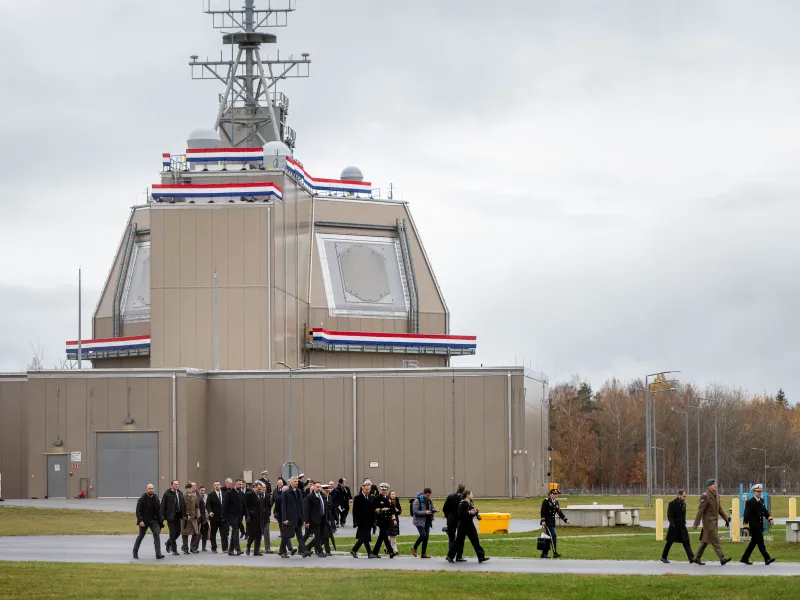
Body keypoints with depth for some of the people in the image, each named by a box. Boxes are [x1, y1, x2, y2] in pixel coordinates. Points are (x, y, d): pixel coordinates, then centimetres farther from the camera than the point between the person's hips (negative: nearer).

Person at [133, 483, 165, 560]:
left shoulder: (156, 499, 2)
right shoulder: (142, 499, -11)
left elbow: (159, 510, 9)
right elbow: (138, 511, -12)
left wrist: (160, 520, 4)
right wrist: (140, 520, -23)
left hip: (154, 520, 3)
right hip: (144, 521, -3)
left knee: (157, 534, -14)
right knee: (140, 536, 10)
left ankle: (158, 554, -18)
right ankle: (135, 552, 29)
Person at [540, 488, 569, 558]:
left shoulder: (556, 502, 14)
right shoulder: (546, 501, -8)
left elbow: (559, 512, 14)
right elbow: (543, 511, -13)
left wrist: (566, 520, 4)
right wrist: (543, 521, -22)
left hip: (552, 522, 8)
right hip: (547, 521, -8)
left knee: (549, 538, 8)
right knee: (553, 536, -16)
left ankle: (544, 554, 14)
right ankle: (555, 553, -16)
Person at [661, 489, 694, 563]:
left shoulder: (683, 503, 11)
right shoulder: (672, 504, -10)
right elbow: (669, 516, -12)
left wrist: (684, 522, 11)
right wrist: (673, 524, -19)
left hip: (682, 526, 6)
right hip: (674, 527, -6)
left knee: (686, 542, -2)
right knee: (669, 542, 5)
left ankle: (691, 558, -7)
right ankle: (664, 557, 18)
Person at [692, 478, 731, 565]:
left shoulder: (717, 496, 13)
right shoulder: (705, 496, -14)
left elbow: (720, 509, 19)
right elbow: (700, 511, -15)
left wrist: (726, 518, 7)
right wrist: (696, 524, -15)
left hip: (714, 522, 9)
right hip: (708, 522, -9)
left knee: (705, 541, 13)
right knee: (715, 541, -11)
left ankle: (697, 559, 20)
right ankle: (722, 559, -13)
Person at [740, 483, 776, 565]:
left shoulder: (761, 501, 12)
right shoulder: (749, 502, -10)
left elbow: (765, 511, 18)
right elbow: (746, 515, -11)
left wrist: (770, 519, 3)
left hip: (760, 526, 8)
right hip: (754, 526, -8)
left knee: (753, 542, 11)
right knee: (760, 542, -10)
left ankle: (744, 558, 19)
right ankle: (767, 559, -13)